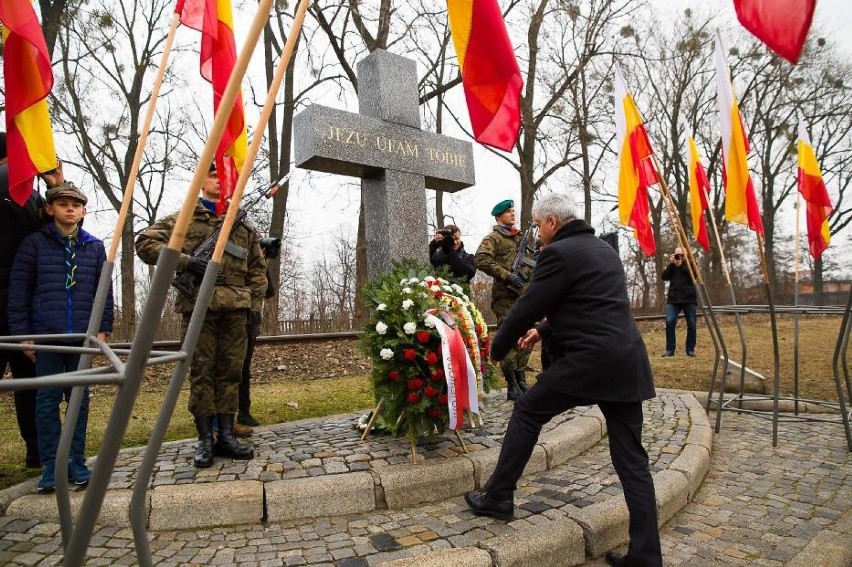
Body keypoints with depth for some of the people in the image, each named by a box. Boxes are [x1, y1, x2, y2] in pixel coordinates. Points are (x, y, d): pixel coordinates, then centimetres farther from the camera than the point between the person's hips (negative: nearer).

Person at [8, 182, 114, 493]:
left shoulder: (95, 247, 8)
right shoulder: (33, 244, 3)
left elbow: (104, 291, 9)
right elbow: (19, 291, 2)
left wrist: (103, 328, 3)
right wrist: (22, 333, -3)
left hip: (83, 336, 2)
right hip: (45, 335, -1)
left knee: (80, 398, 7)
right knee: (47, 400, 4)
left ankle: (76, 462, 17)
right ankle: (50, 465, 13)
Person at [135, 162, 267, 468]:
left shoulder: (243, 224, 17)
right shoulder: (183, 219, 8)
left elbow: (257, 268, 20)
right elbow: (145, 242, -1)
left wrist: (254, 303, 10)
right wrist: (186, 261, -13)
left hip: (235, 308, 3)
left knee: (231, 371, 6)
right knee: (201, 371, 1)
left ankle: (226, 435, 15)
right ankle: (205, 439, 11)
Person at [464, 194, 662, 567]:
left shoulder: (558, 253, -7)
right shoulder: (605, 250, 20)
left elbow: (527, 306, -4)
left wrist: (498, 348, 11)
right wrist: (543, 331, 30)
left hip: (588, 360, -8)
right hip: (626, 362, 8)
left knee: (526, 412, 11)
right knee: (631, 458, 11)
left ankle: (498, 497, 21)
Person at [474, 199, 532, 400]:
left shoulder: (521, 237, 21)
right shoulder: (493, 238, -1)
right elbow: (480, 259, -17)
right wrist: (506, 275, -21)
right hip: (505, 296, -7)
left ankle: (521, 381, 21)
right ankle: (512, 386, 1)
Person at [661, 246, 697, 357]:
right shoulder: (671, 266, 17)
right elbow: (664, 277, 0)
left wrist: (681, 265, -10)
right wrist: (671, 264, -6)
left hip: (689, 299, -1)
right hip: (673, 299, 1)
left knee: (691, 324, -1)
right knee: (669, 322, -14)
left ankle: (690, 349, 10)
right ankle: (670, 349, -9)